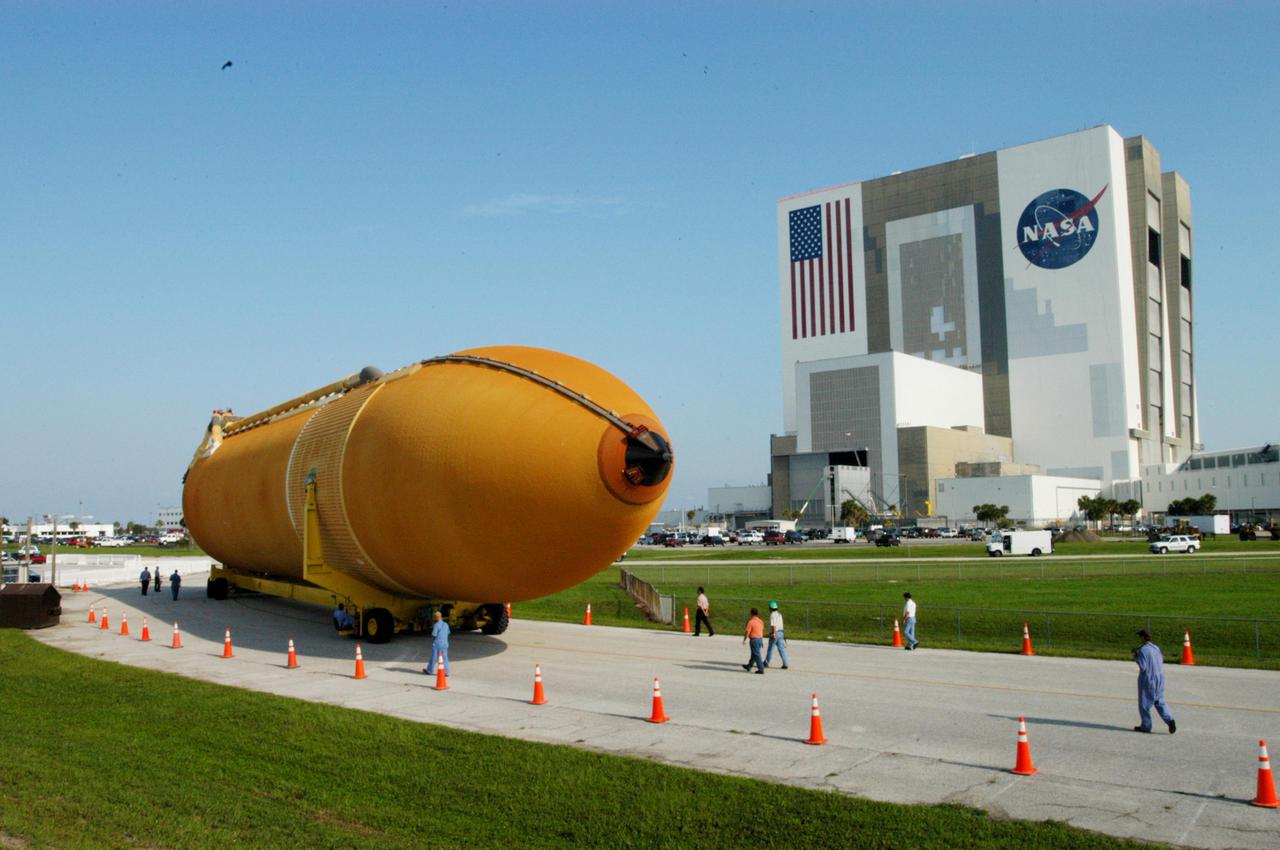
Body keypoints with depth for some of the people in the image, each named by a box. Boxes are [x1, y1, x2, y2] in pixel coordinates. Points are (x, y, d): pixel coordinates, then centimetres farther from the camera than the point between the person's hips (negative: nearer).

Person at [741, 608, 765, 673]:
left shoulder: (751, 622, -16)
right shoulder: (761, 621, 7)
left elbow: (747, 632, -15)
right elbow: (762, 632, 14)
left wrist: (744, 640, 0)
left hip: (754, 639, -8)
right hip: (760, 639, 8)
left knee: (756, 655, -4)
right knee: (754, 654, 19)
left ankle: (761, 669, -6)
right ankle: (749, 666, 33)